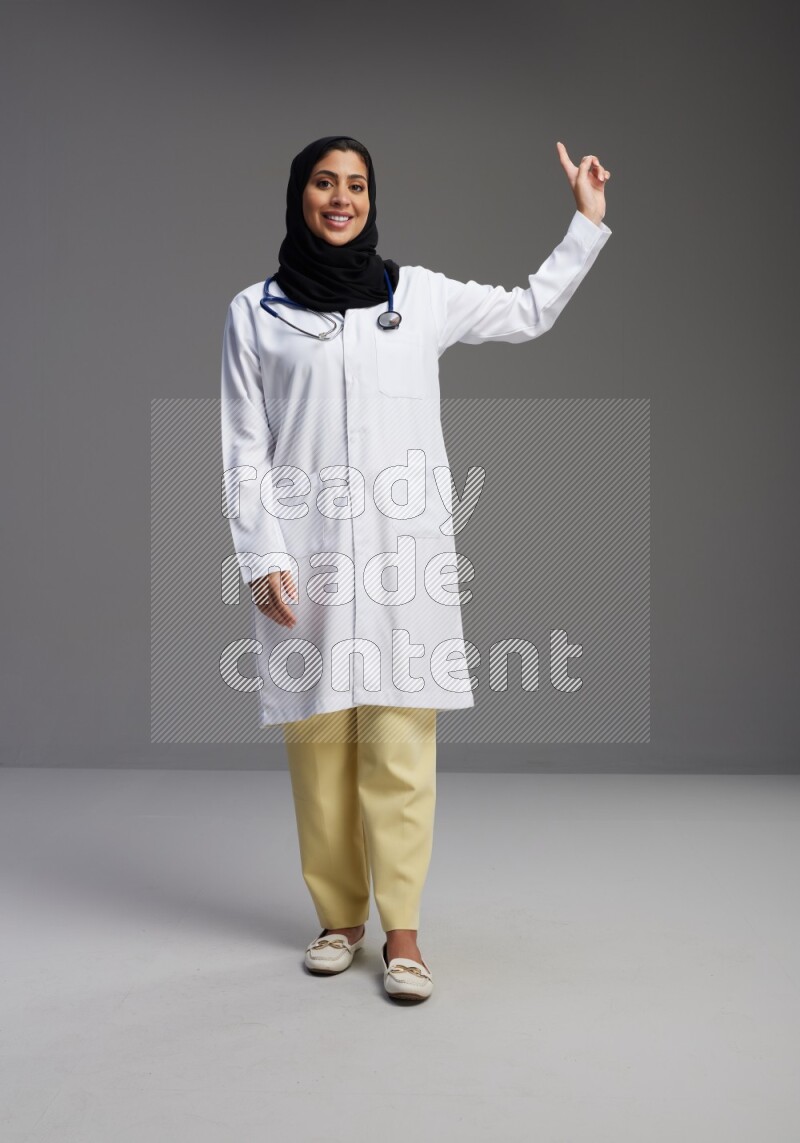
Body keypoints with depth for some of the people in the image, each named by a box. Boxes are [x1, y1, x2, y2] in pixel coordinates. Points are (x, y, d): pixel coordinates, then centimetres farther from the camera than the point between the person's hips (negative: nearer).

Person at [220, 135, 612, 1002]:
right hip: (305, 555, 0)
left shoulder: (420, 294, 12)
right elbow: (245, 450, 5)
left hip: (403, 551, 0)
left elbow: (529, 312, 25)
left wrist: (587, 223, 22)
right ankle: (339, 917, 17)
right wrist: (262, 559, -5)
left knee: (399, 748, -3)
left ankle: (401, 928, 6)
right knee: (318, 742, 2)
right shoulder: (254, 312, 8)